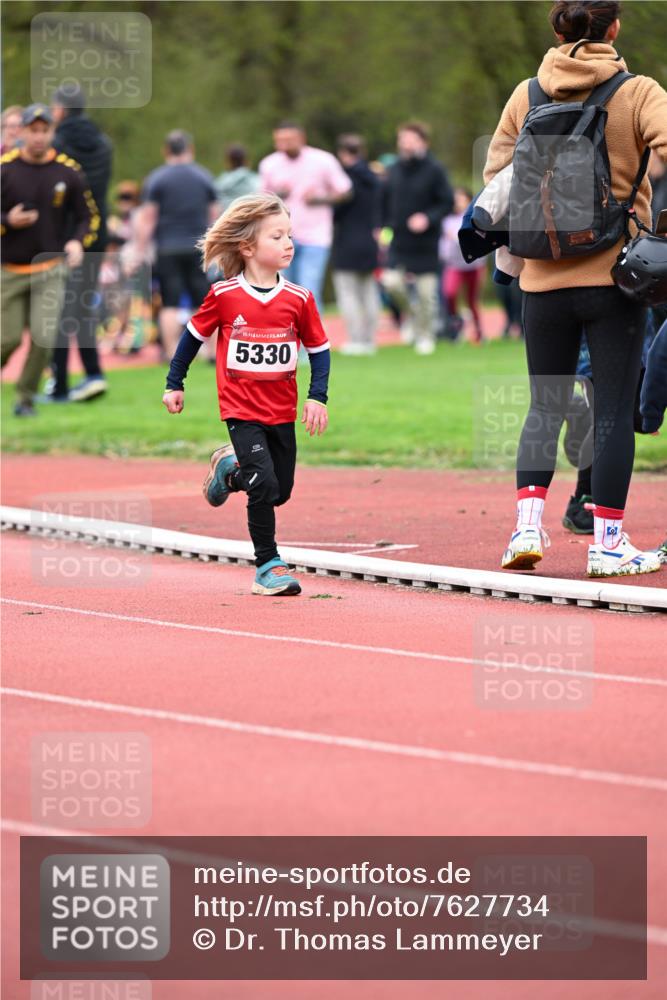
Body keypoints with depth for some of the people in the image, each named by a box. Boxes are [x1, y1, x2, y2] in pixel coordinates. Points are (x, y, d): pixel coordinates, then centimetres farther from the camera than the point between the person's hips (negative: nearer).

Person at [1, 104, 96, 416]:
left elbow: (89, 215, 8)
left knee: (44, 337, -11)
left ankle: (26, 396, 8)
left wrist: (77, 242, -10)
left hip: (50, 270, 1)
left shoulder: (68, 171, 0)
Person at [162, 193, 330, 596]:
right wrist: (174, 384, 9)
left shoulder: (299, 299, -4)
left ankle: (231, 469, 40)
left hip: (282, 412, 4)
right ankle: (268, 565, -1)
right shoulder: (224, 295, -9)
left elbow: (319, 349, 4)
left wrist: (318, 397, -8)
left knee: (281, 492, 10)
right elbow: (194, 336, 5)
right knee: (264, 486, -15)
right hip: (242, 409, -4)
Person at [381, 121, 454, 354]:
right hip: (399, 241, 3)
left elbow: (448, 202, -8)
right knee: (392, 282, -12)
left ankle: (425, 335, 19)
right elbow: (385, 201, 17)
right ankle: (409, 313, 18)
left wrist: (428, 218, -22)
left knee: (426, 290, 1)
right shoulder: (394, 170, 5)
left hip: (425, 242, -3)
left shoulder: (434, 170, -9)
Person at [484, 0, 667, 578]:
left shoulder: (526, 96, 5)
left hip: (544, 277, 3)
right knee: (615, 409, 3)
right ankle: (608, 542, 2)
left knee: (546, 406, 13)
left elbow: (496, 174, 9)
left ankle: (528, 526, 1)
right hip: (615, 275, -3)